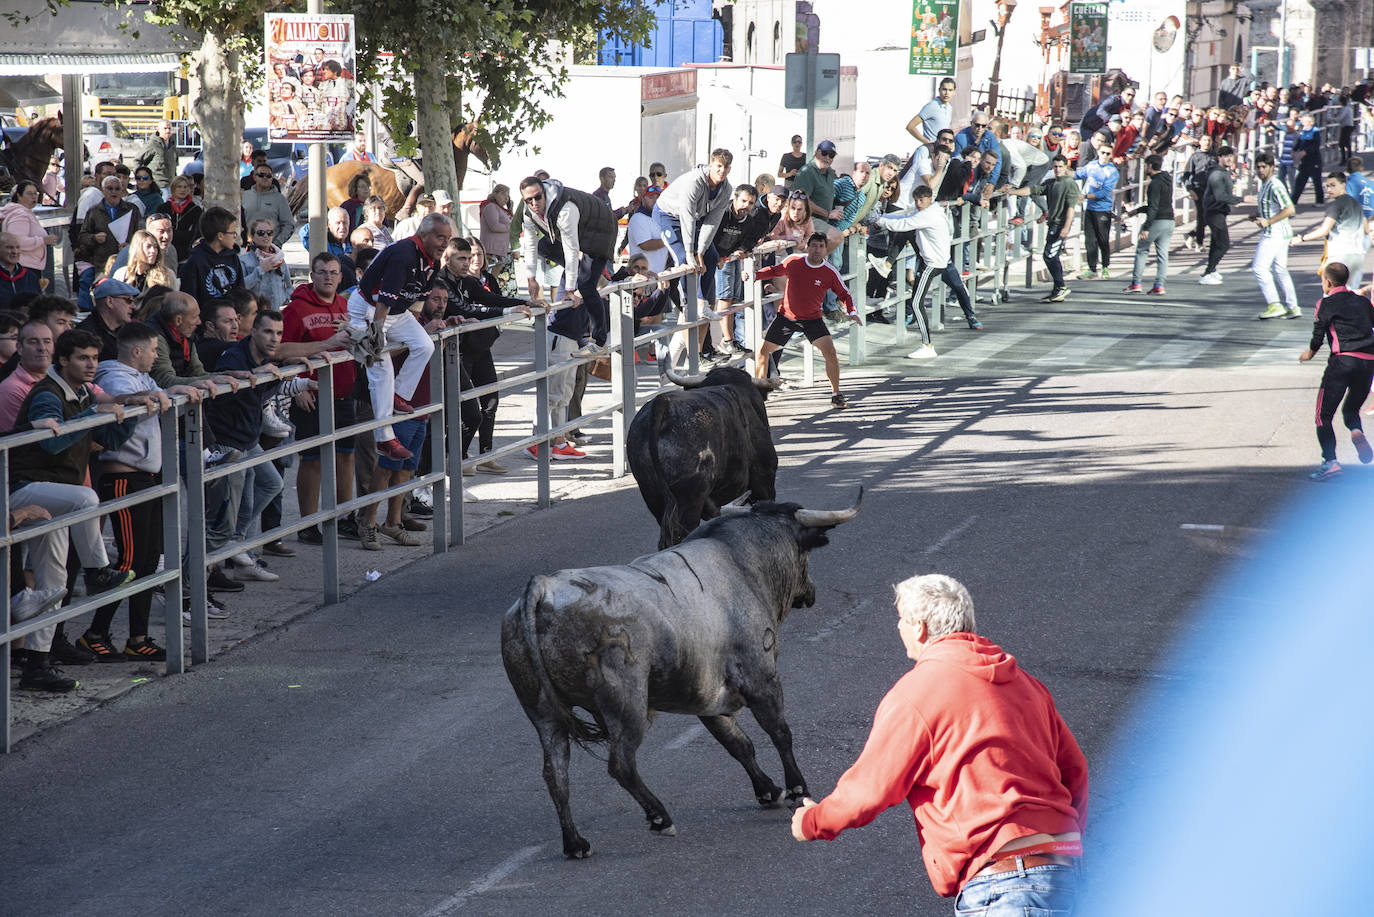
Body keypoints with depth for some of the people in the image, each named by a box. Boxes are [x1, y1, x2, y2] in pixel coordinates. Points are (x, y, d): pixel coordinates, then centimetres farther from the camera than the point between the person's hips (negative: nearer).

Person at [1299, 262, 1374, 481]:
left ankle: (1330, 461, -15)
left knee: (1323, 414, -2)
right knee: (1351, 409, 23)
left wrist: (1310, 353, 24)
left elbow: (1318, 337, 4)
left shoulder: (1326, 304, 5)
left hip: (1343, 359, -5)